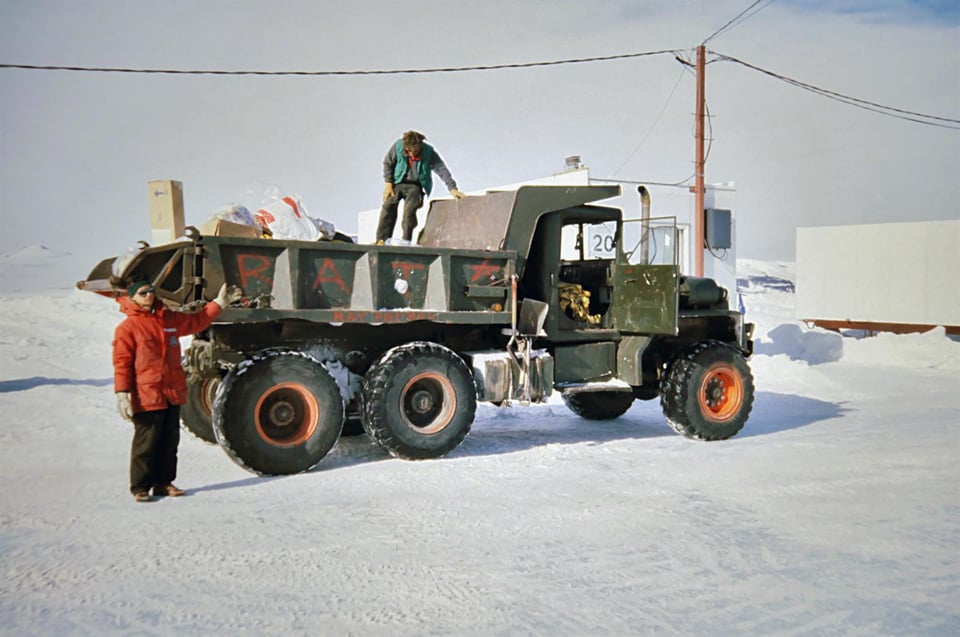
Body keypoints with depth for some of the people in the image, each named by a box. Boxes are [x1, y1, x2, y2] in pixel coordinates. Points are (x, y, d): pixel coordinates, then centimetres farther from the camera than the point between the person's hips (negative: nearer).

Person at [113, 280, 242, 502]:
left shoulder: (169, 319, 14)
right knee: (146, 443, -2)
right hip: (147, 397, -6)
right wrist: (122, 394, -13)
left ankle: (163, 483, 20)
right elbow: (121, 363, -8)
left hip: (173, 393, 6)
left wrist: (220, 302, 29)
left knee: (170, 441, 10)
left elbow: (197, 321, 29)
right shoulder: (127, 327, -4)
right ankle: (140, 487, 9)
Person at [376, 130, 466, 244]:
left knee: (409, 210, -21)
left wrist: (452, 188, -27)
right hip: (397, 182, 2)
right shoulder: (398, 146, -15)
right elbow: (387, 163, -1)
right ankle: (382, 239, -11)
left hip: (415, 186, -2)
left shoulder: (429, 152, -18)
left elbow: (442, 169, -18)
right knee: (388, 206, -14)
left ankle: (406, 241, -15)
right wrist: (388, 184, -6)